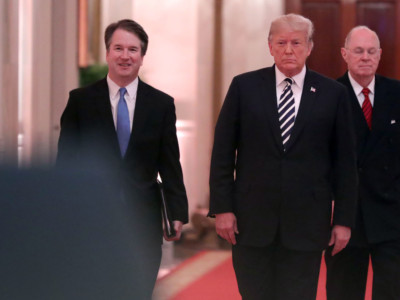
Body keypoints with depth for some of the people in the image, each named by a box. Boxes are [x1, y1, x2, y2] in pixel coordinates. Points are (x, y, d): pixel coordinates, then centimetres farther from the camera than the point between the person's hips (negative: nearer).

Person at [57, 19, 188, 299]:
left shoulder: (161, 104, 4)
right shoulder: (81, 100, 2)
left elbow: (170, 164, 4)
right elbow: (66, 160, 2)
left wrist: (178, 212, -2)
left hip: (144, 220, 1)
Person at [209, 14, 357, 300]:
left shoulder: (333, 94, 2)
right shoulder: (244, 86, 3)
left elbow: (344, 161, 4)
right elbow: (223, 152, 3)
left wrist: (344, 219, 1)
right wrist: (222, 208, -3)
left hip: (306, 223, 0)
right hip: (251, 219, 1)